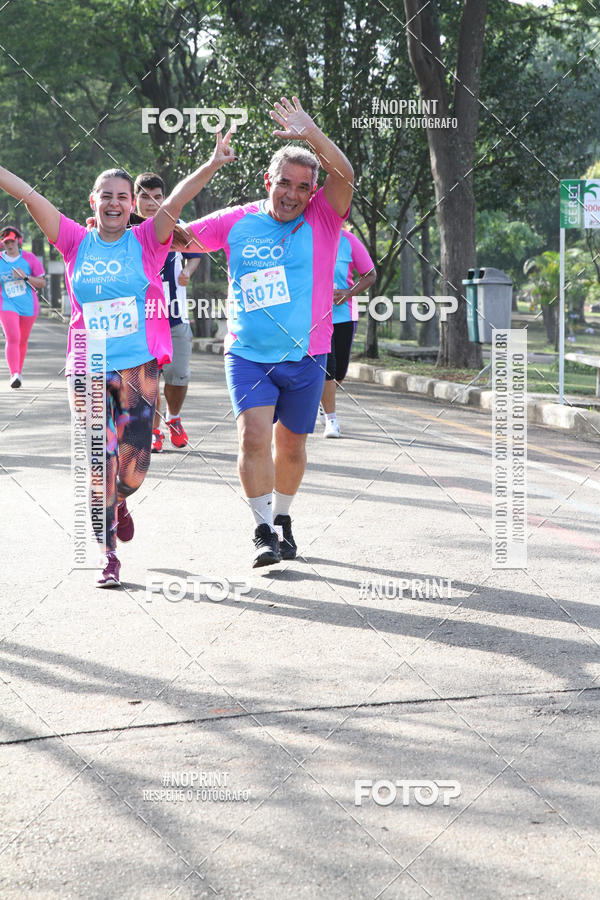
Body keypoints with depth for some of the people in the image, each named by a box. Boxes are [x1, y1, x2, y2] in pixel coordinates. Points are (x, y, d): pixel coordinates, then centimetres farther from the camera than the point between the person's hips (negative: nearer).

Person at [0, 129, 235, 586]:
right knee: (101, 465, -1)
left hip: (138, 368, -1)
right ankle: (108, 556, 10)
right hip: (88, 371, 1)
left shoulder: (146, 242, 1)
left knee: (133, 468, 1)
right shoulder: (77, 242, 5)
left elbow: (177, 199, -15)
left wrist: (211, 166, -28)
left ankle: (119, 501, 37)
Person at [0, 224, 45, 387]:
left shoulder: (29, 258, 1)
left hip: (28, 306, 1)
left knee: (22, 341, 11)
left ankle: (18, 372, 29)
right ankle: (14, 374, -26)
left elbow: (42, 283, 1)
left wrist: (25, 277, -13)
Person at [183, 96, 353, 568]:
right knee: (254, 436, -16)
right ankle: (264, 530, -6)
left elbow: (345, 175, -21)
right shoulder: (237, 222, 1)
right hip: (248, 355, 0)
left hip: (305, 357, 0)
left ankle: (282, 517, 34)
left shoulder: (323, 218, -3)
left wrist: (311, 134, -34)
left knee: (291, 444, 12)